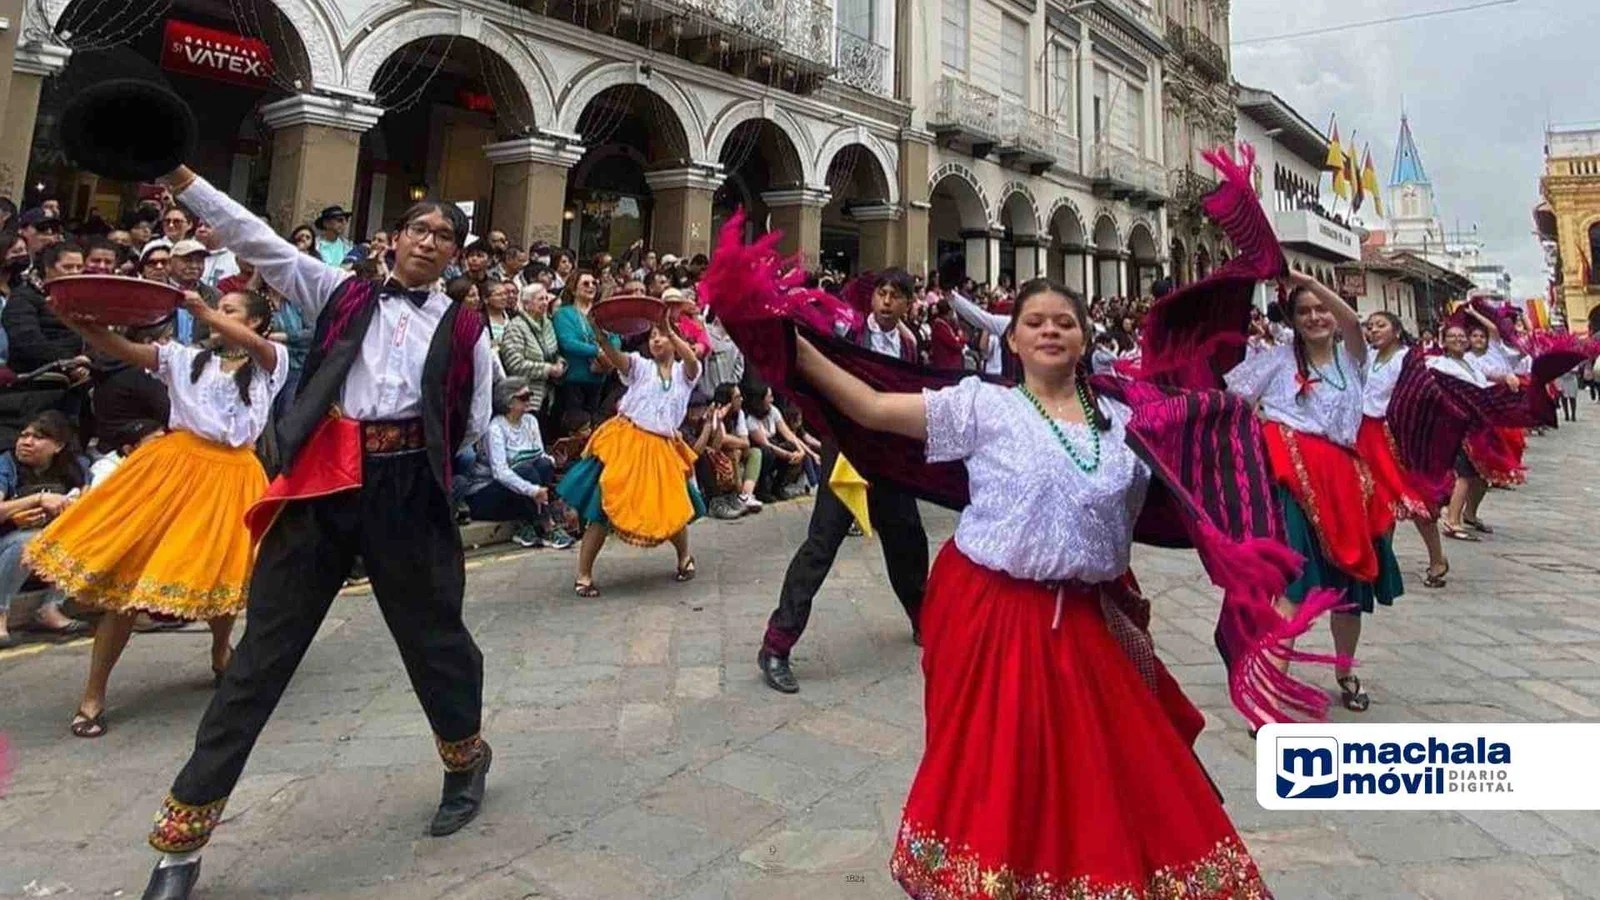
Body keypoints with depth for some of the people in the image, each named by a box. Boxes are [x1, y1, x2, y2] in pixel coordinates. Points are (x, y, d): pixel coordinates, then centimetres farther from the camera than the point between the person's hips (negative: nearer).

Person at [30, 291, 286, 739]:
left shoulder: (272, 360, 7)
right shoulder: (187, 358, 13)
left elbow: (251, 345, -16)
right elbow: (123, 349, -1)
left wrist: (202, 312, -28)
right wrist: (79, 322, -20)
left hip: (231, 476, -1)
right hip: (174, 466, 1)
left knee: (219, 575, 5)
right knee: (125, 574, -2)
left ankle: (220, 654, 36)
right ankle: (93, 694, 6)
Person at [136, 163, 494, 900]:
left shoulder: (464, 328, 6)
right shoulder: (343, 295, 10)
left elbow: (475, 425, 8)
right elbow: (256, 241, 3)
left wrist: (418, 456, 5)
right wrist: (178, 176, -3)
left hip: (406, 489, -1)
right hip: (324, 481, 1)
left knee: (432, 631, 10)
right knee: (264, 648, 4)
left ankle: (465, 761, 38)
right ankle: (181, 840, 13)